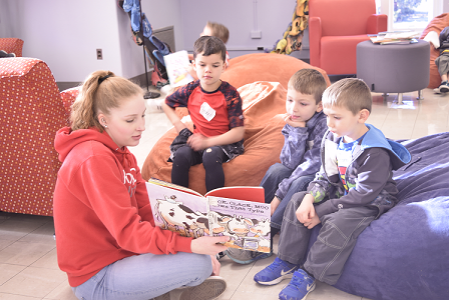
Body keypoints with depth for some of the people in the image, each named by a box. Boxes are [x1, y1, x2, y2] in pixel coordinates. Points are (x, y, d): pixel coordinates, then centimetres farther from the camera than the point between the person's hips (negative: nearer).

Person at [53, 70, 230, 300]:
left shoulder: (120, 151, 7)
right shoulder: (94, 160, -24)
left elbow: (146, 210, 2)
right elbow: (128, 231, -29)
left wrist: (197, 243, -10)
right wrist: (190, 245, -37)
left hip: (119, 249, 9)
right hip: (96, 280, -9)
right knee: (198, 263, -20)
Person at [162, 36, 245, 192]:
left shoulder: (230, 94, -11)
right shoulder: (190, 90, 0)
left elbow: (238, 133, -14)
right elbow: (166, 104, 21)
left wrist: (207, 142, -22)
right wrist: (178, 124, 4)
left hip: (223, 142, -3)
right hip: (198, 138, 4)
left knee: (210, 156, -35)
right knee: (181, 155, -27)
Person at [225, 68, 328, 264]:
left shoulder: (324, 126, -24)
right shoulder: (294, 123, -5)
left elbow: (311, 166, -26)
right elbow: (290, 164, -15)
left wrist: (280, 194, -26)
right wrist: (297, 132, -26)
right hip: (299, 173, 6)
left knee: (301, 182, -32)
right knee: (277, 169, -17)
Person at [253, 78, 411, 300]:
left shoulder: (375, 152, -27)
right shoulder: (332, 138, -3)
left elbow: (362, 195, -26)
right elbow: (325, 177, 4)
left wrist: (321, 211, -23)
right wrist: (310, 198, -17)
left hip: (371, 202, -8)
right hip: (340, 193, 8)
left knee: (339, 222, -33)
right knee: (298, 200, -5)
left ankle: (307, 274, -20)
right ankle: (287, 262, -2)